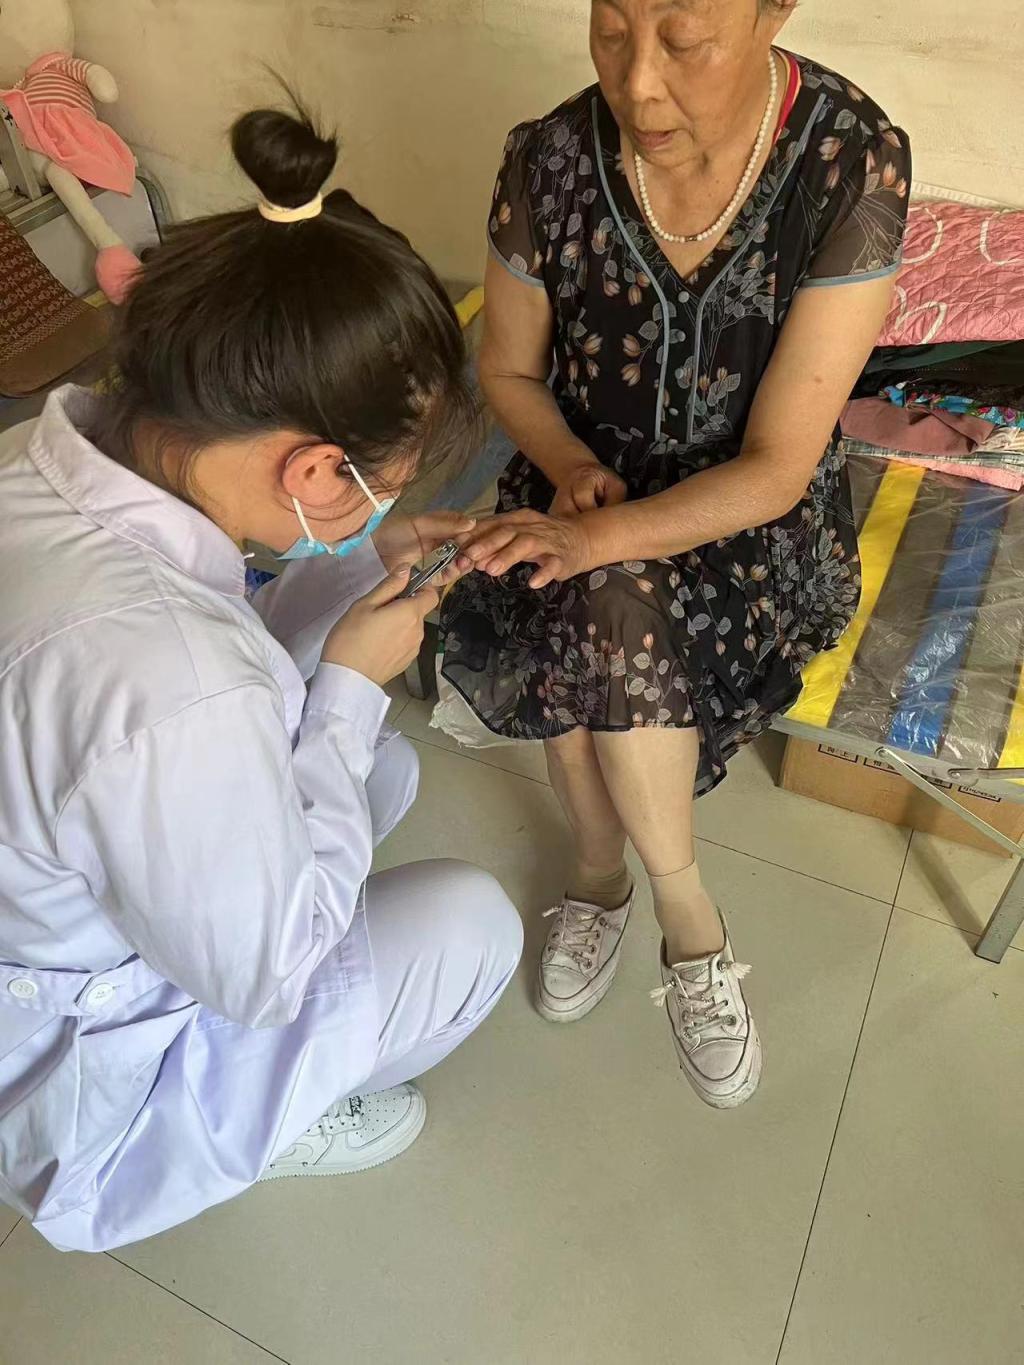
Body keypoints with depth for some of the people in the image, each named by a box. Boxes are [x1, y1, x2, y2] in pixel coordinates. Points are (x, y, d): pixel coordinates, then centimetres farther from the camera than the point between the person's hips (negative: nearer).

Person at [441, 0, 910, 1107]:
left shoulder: (854, 165, -20)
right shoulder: (550, 161, -12)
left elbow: (777, 465, -22)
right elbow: (509, 371, 2)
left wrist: (602, 536, -35)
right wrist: (571, 468, -17)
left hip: (747, 514, -2)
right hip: (586, 485, 3)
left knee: (608, 601, -31)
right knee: (607, 615, -29)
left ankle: (600, 870, -4)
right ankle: (686, 915, -4)